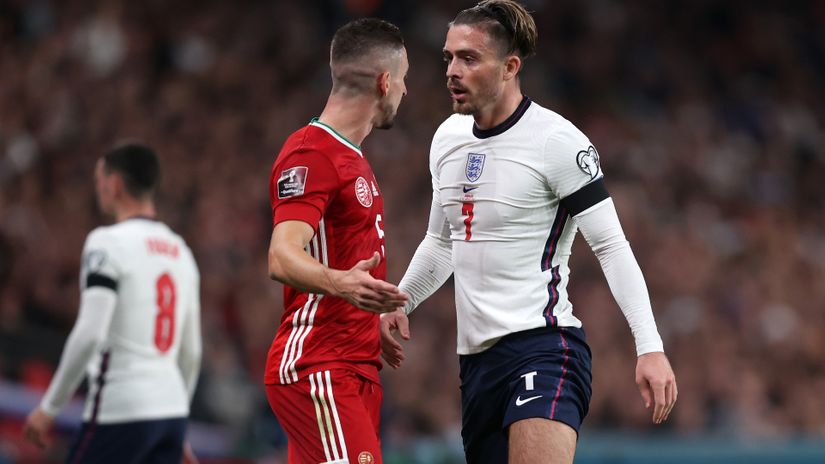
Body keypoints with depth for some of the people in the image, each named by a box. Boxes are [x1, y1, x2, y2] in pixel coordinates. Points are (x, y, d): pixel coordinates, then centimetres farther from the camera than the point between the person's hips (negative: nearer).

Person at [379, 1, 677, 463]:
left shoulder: (557, 140, -10)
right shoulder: (448, 137, 13)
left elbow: (612, 246, -10)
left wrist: (650, 347, -17)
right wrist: (399, 303, 13)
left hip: (543, 343, -8)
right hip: (477, 355, 8)